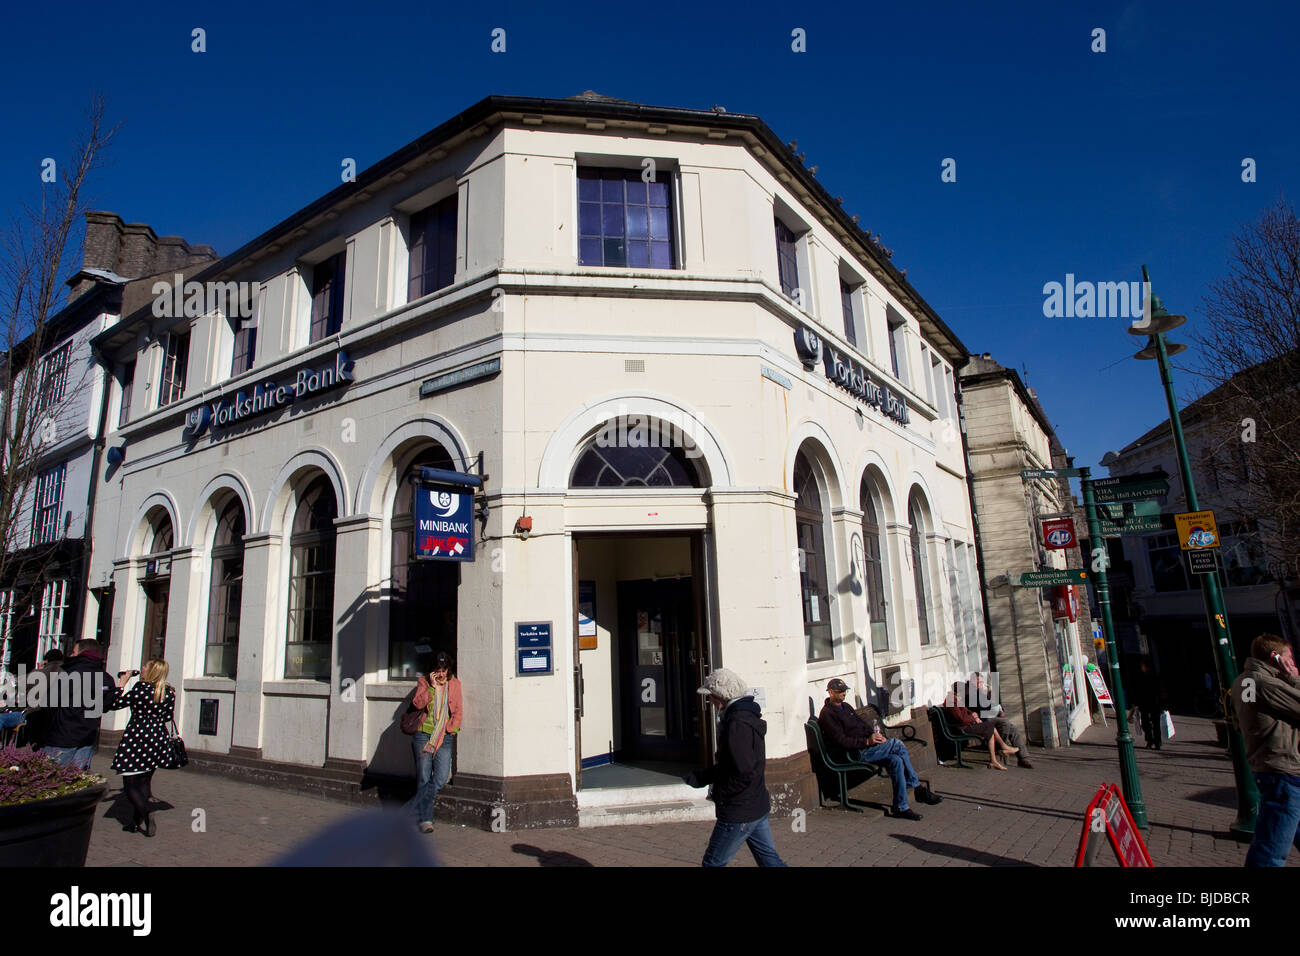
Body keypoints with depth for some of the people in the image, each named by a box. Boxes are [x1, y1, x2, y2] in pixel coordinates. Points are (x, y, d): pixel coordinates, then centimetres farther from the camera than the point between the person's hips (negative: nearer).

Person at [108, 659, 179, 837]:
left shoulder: (142, 688, -14)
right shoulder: (170, 692, 2)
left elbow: (114, 704, -7)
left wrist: (121, 683, 1)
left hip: (136, 739, -6)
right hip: (158, 740, 6)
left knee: (130, 785, 1)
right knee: (144, 782, 17)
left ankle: (145, 817, -13)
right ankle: (137, 822, 21)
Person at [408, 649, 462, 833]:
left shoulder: (455, 683, 8)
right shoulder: (424, 681, 5)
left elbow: (459, 710, 10)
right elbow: (418, 704, -9)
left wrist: (451, 728, -1)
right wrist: (432, 686, -14)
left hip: (445, 737, 1)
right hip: (424, 734, -1)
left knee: (441, 778, -8)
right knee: (424, 779, -1)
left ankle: (417, 810, 11)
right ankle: (425, 819, 10)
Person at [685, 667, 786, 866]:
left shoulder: (737, 723, -23)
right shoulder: (747, 715, 10)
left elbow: (744, 773, -27)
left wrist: (719, 794, -13)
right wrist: (702, 777, 10)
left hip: (739, 813, -10)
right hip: (758, 806, 10)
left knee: (713, 863, 5)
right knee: (770, 860, 16)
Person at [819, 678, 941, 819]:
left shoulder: (846, 707, 19)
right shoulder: (827, 714, -10)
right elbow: (841, 741, -17)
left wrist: (876, 735, 2)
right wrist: (867, 741, -20)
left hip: (866, 746, 8)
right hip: (857, 753, -8)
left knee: (896, 760, -14)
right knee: (898, 744, -18)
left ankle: (900, 807, -6)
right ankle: (919, 789, -5)